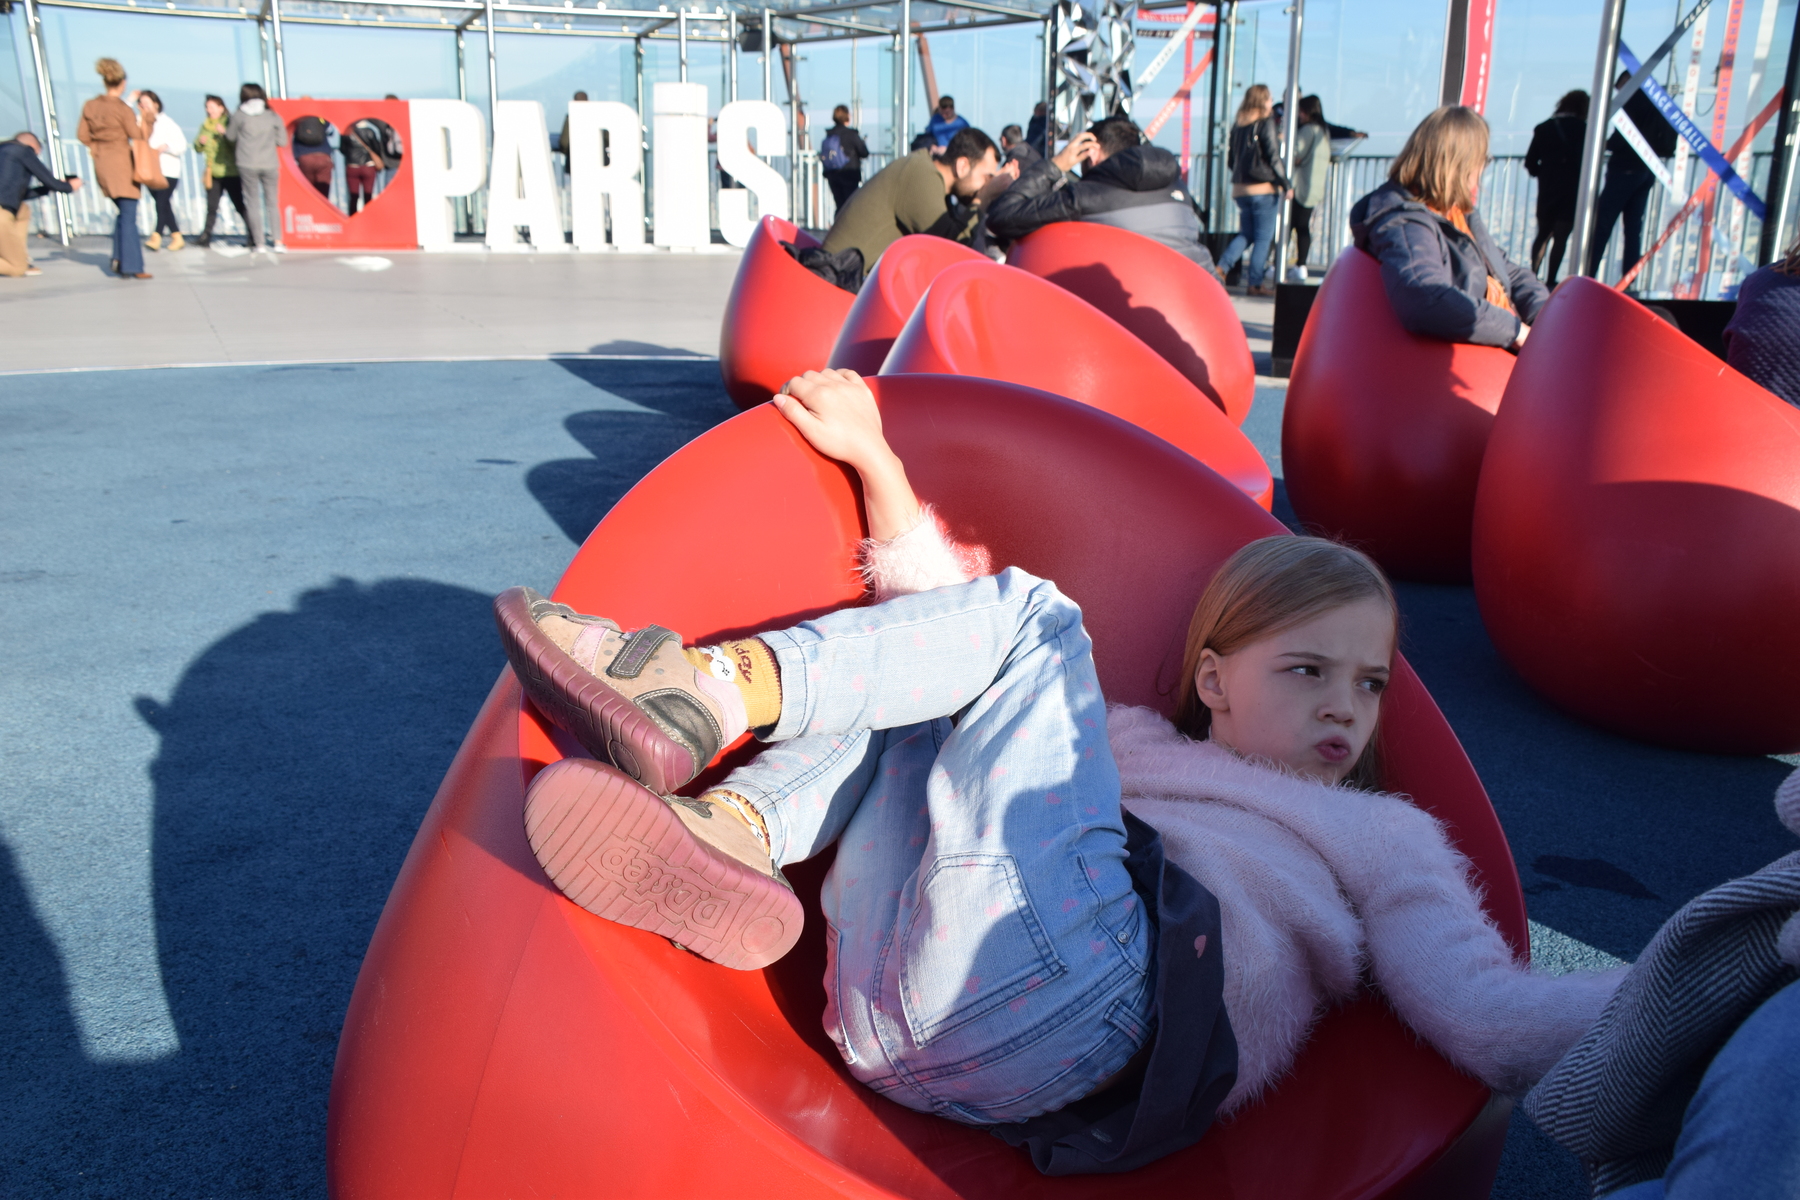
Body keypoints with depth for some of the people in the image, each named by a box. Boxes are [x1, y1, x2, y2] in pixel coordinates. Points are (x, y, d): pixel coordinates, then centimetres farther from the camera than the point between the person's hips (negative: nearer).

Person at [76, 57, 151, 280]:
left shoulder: (90, 106, 5)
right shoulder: (123, 109, -14)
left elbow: (82, 135, 7)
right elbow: (137, 136, -10)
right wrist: (144, 125, 8)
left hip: (101, 165, 7)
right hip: (121, 163, -7)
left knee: (123, 212, 20)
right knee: (128, 216, -4)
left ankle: (118, 259, 15)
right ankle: (130, 266, -7)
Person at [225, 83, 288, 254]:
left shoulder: (238, 116, -1)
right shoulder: (273, 117, 3)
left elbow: (230, 137, 9)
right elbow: (282, 141, 4)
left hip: (247, 165, -1)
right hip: (270, 164, 1)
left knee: (253, 203, 6)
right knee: (272, 202, 9)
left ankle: (259, 243, 3)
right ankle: (278, 241, 2)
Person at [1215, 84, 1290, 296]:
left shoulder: (1238, 124, 8)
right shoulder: (1265, 123, -9)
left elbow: (1231, 158, 11)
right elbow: (1273, 156, -11)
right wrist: (1286, 184, -5)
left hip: (1240, 189, 6)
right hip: (1264, 188, -6)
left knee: (1246, 234, 16)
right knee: (1263, 237, 1)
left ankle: (1222, 267, -3)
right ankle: (1255, 283, 0)